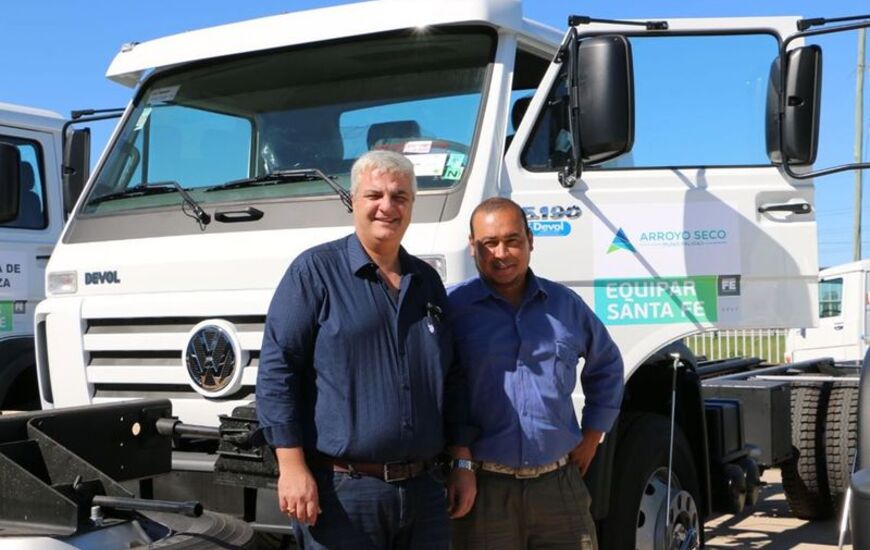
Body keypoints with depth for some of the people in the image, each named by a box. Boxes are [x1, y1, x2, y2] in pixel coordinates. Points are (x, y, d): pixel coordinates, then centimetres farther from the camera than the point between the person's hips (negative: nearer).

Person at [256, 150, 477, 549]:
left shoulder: (427, 281, 14)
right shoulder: (315, 270, -3)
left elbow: (452, 380, 18)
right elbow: (277, 369, -8)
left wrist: (463, 463, 13)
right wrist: (292, 467, -14)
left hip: (423, 488, 6)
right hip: (341, 491, -5)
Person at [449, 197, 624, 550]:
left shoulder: (565, 304, 10)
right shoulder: (452, 306, -4)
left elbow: (606, 366, 24)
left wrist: (592, 436, 17)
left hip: (559, 484, 4)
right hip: (483, 488, -3)